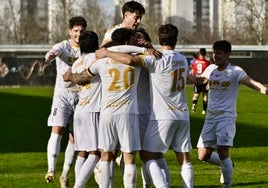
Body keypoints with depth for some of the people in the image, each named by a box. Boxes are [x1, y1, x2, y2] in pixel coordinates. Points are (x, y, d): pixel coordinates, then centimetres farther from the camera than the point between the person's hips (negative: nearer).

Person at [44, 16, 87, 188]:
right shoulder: (63, 46, -6)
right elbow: (54, 51, -27)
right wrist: (50, 55, -50)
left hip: (81, 96, 3)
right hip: (63, 95, -3)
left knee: (75, 137, 5)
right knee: (57, 130, -20)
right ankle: (51, 170, -25)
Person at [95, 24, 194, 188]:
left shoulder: (157, 59, -13)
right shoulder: (183, 60, 9)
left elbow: (130, 60, -26)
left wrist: (106, 53, -13)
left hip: (163, 116, -6)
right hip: (183, 116, 6)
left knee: (148, 155, 1)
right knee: (184, 159, 8)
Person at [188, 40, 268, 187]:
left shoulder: (235, 72, -9)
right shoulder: (211, 69, 8)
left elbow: (251, 82, -26)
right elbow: (198, 80, 28)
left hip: (226, 117, -6)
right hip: (210, 117, 6)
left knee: (222, 152, -19)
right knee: (203, 155, 4)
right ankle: (227, 165, 33)